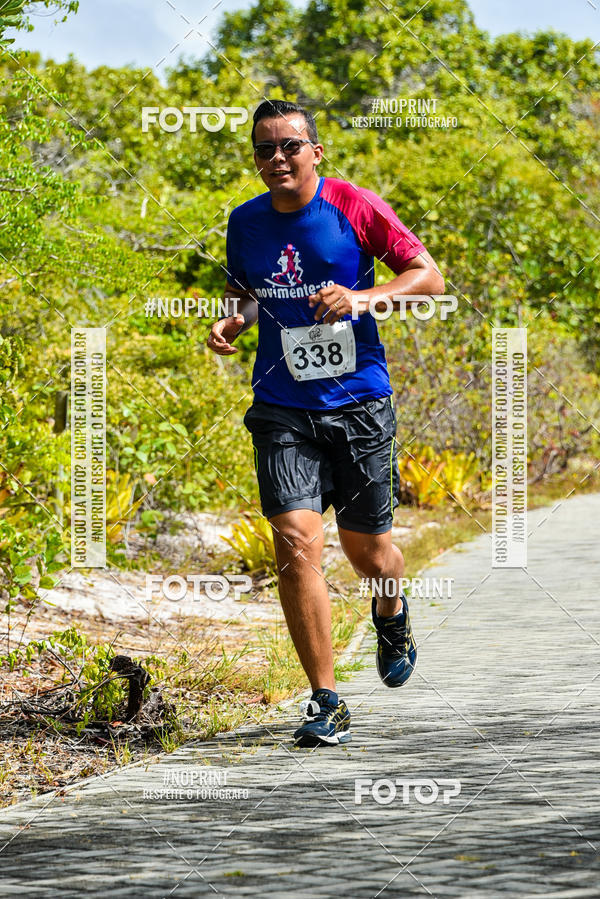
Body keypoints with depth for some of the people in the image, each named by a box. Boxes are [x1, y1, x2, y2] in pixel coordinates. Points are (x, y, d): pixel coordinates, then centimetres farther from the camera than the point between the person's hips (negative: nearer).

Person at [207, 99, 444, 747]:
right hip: (283, 409, 1)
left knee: (366, 548, 9)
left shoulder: (353, 206, -6)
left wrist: (363, 298, -20)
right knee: (295, 541, -15)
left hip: (360, 402, -1)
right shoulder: (245, 223, 4)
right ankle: (325, 701, -7)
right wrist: (233, 324, -1)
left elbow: (429, 277, -4)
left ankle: (391, 613, 48)